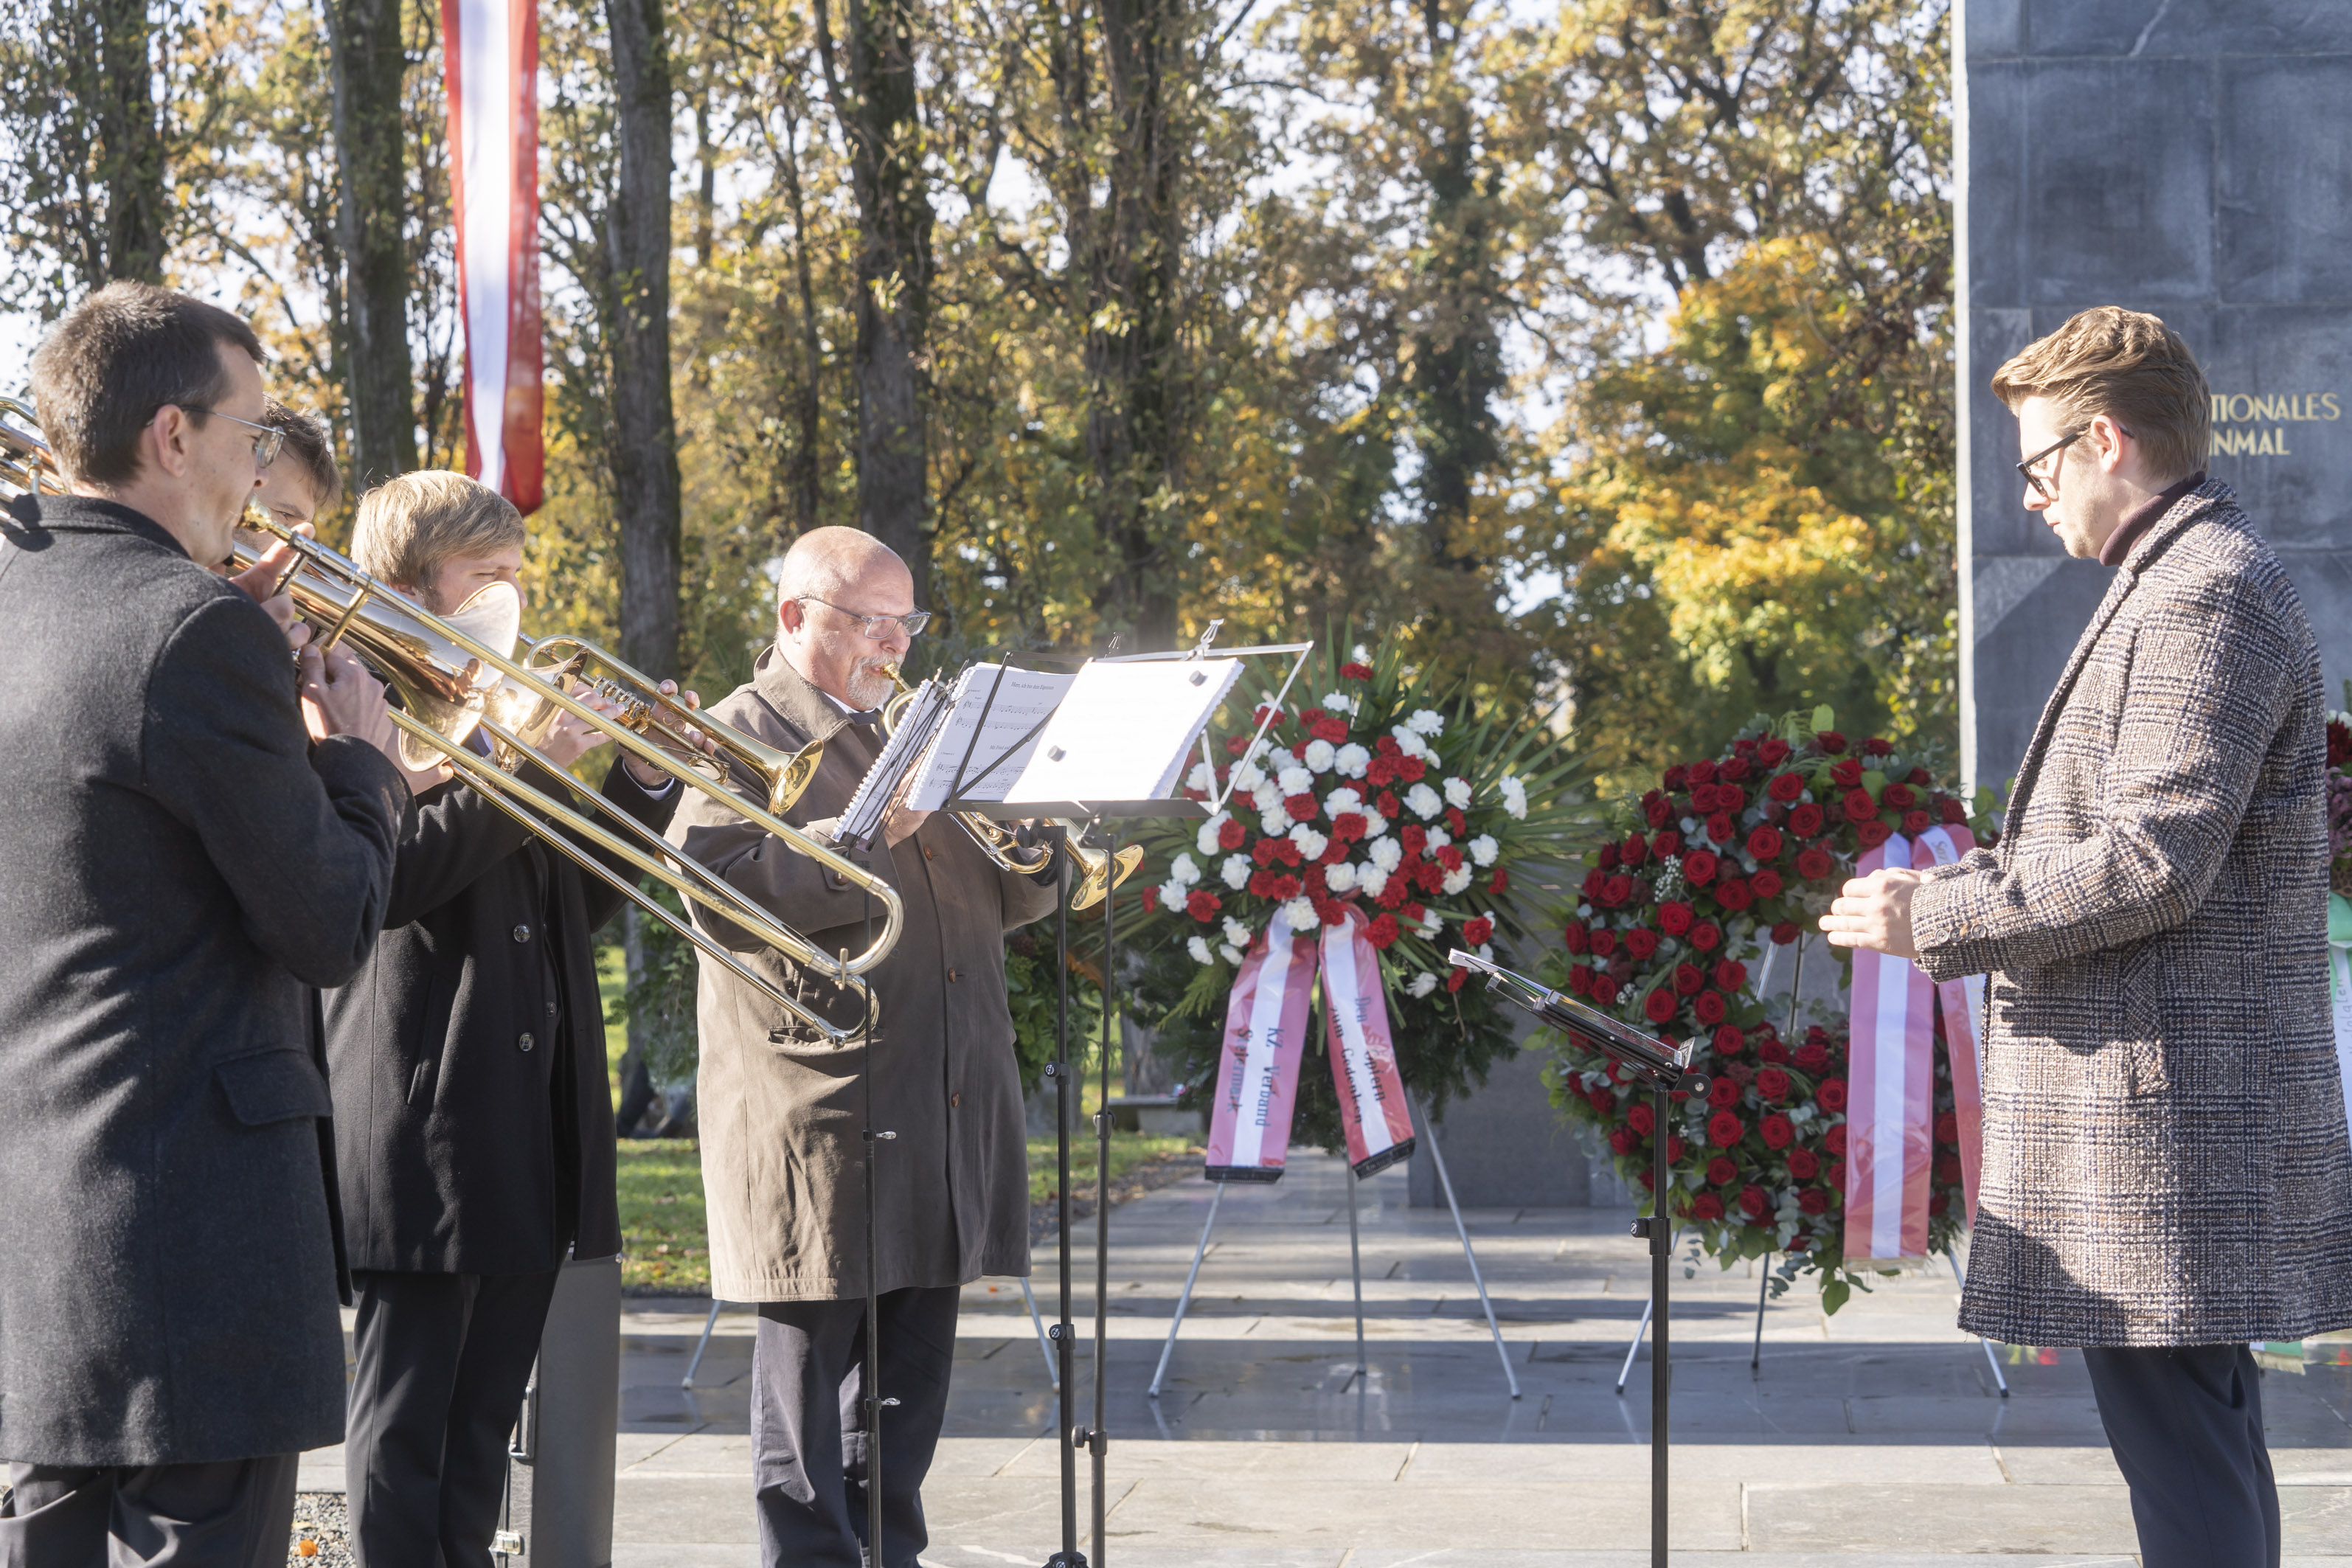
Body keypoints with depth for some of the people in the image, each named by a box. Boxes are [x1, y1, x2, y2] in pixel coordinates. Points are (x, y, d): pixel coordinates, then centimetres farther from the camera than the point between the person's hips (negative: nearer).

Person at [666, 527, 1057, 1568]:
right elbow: (713, 892, -20)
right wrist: (875, 834, -21)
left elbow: (1005, 898, 22)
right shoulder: (743, 736, -3)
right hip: (818, 1122, -7)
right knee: (811, 1376, -2)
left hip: (943, 1122, 7)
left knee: (908, 1391, 11)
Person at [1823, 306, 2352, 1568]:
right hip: (2173, 1107, 11)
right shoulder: (2187, 587, 19)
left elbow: (2153, 862, -22)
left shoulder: (2208, 594, -15)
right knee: (2204, 1440, 15)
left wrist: (1937, 919, -14)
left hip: (2168, 1100, -11)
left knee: (2178, 1447, -9)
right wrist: (1971, 888, 16)